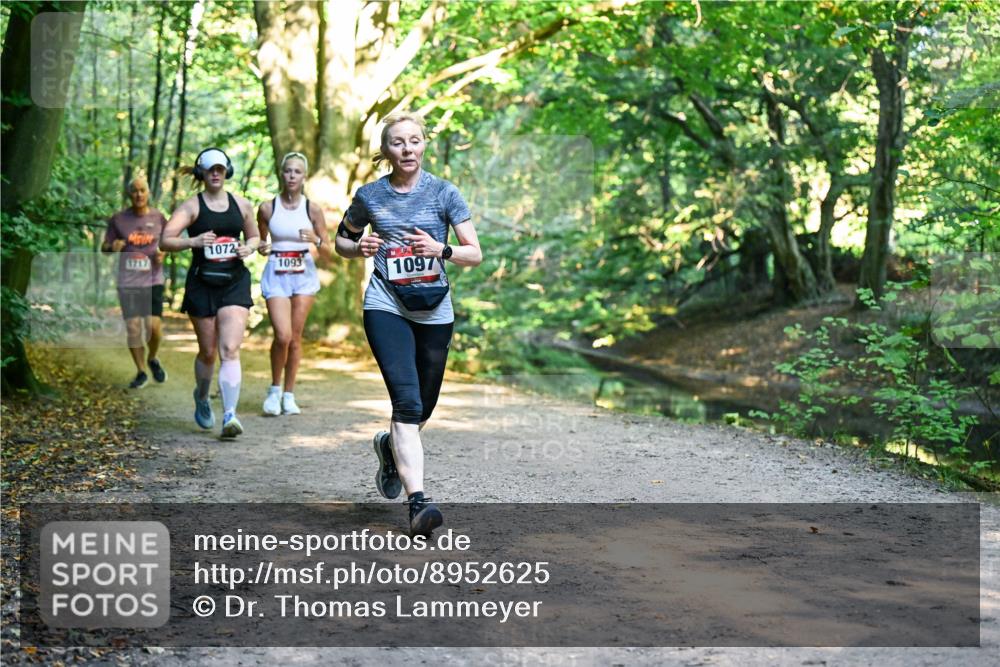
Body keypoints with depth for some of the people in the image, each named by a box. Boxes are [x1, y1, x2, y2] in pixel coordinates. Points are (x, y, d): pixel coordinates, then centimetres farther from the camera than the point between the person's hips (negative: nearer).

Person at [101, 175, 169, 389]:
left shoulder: (158, 218, 1)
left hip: (153, 281, 0)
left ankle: (152, 359, 22)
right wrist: (112, 247, -17)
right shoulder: (118, 219, -1)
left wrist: (162, 253, -7)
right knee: (132, 328, 0)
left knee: (153, 326, -8)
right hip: (128, 282, 0)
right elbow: (104, 247, 5)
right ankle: (141, 372, 15)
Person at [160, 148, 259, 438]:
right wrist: (194, 241, -25)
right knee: (208, 352, 9)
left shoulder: (242, 205, 9)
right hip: (202, 283, -1)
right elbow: (165, 241, -9)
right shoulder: (192, 206, 0)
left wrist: (248, 247, 0)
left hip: (235, 283, 1)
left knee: (230, 349, -14)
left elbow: (254, 236, 23)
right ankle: (202, 398, 38)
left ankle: (229, 415, -19)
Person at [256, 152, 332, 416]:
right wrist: (262, 248, -9)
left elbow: (327, 254, 4)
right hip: (276, 276, -1)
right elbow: (261, 242, 14)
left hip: (304, 276, 1)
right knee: (283, 335, -14)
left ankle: (289, 394, 17)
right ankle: (274, 389, 8)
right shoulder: (267, 208, 0)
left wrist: (316, 240, -16)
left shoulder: (313, 210, 0)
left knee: (295, 337, 4)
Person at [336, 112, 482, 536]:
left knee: (422, 409, 12)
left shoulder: (444, 193, 2)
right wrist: (359, 248, -3)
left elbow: (475, 254, 1)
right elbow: (341, 239, 20)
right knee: (407, 401, -20)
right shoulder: (370, 195, 4)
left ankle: (389, 445, 47)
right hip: (386, 306, -2)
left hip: (434, 311, 2)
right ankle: (418, 504, -25)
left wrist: (440, 250, -18)